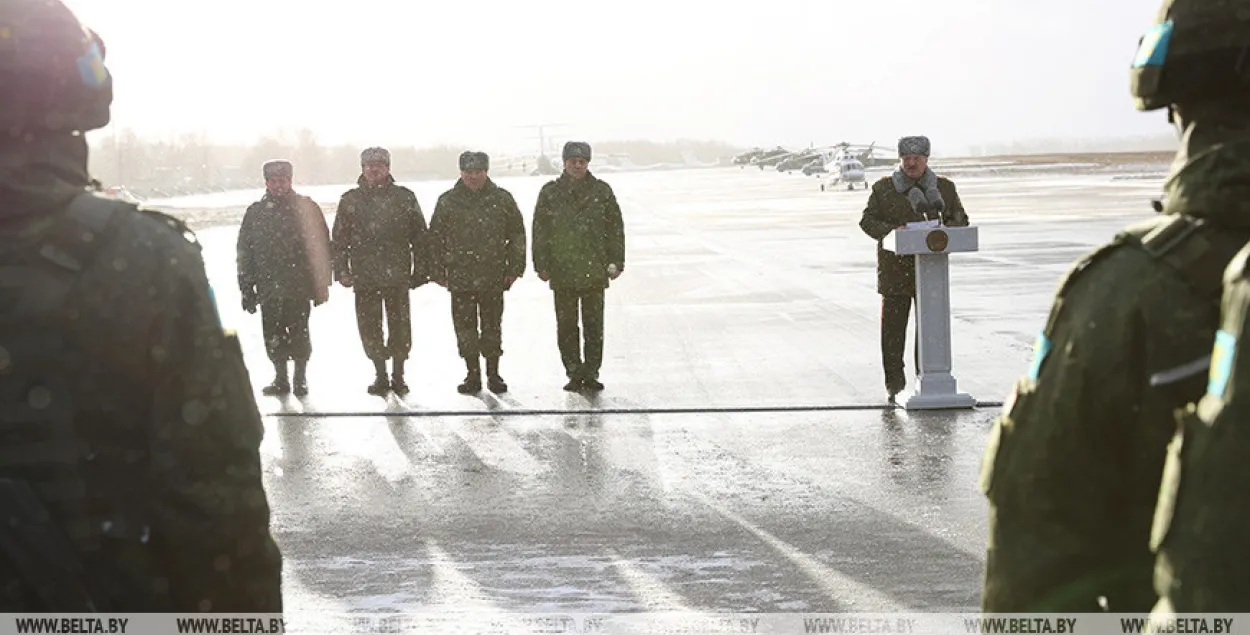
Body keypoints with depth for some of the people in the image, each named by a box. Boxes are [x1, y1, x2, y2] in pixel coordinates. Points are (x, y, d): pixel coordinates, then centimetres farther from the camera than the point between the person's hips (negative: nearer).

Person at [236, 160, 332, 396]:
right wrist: (247, 288, 7)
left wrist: (321, 285, -2)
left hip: (298, 287, -3)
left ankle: (301, 378, 12)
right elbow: (245, 253, 12)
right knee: (273, 335, 4)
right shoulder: (255, 212, 10)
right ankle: (280, 378, 17)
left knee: (298, 333, -2)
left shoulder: (306, 208, 2)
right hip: (268, 287, 3)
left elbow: (321, 248, 2)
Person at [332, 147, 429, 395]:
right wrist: (342, 270, 0)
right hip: (364, 277, 1)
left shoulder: (404, 198, 5)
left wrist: (420, 270, 2)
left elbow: (419, 237, 6)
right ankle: (380, 375, 16)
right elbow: (340, 239, 8)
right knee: (369, 329, 3)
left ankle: (398, 375, 14)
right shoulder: (350, 200, 7)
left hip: (397, 275, -1)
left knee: (400, 328, 1)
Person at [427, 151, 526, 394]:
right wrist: (438, 271, 3)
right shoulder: (448, 201, 4)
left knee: (492, 328, 5)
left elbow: (517, 235, 7)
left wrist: (514, 268, 3)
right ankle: (472, 375, 13)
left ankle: (493, 374, 16)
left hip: (493, 277, 0)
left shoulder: (502, 199, 4)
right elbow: (435, 238, 8)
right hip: (460, 278, 1)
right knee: (465, 329, 3)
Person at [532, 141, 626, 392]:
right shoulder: (550, 193, 3)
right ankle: (574, 373, 12)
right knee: (566, 326, 4)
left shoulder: (602, 191, 4)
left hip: (595, 272, 0)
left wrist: (615, 262, 3)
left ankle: (591, 373, 12)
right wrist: (542, 264, 0)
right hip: (562, 272, 0)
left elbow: (615, 228, 7)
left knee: (594, 326, 4)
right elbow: (540, 231, 4)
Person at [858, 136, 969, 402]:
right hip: (895, 269, -1)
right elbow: (867, 220, 3)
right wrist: (889, 231, -17)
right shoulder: (883, 188, 5)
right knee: (893, 327, -2)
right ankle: (895, 384, 5)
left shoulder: (944, 188, 10)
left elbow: (960, 219, 13)